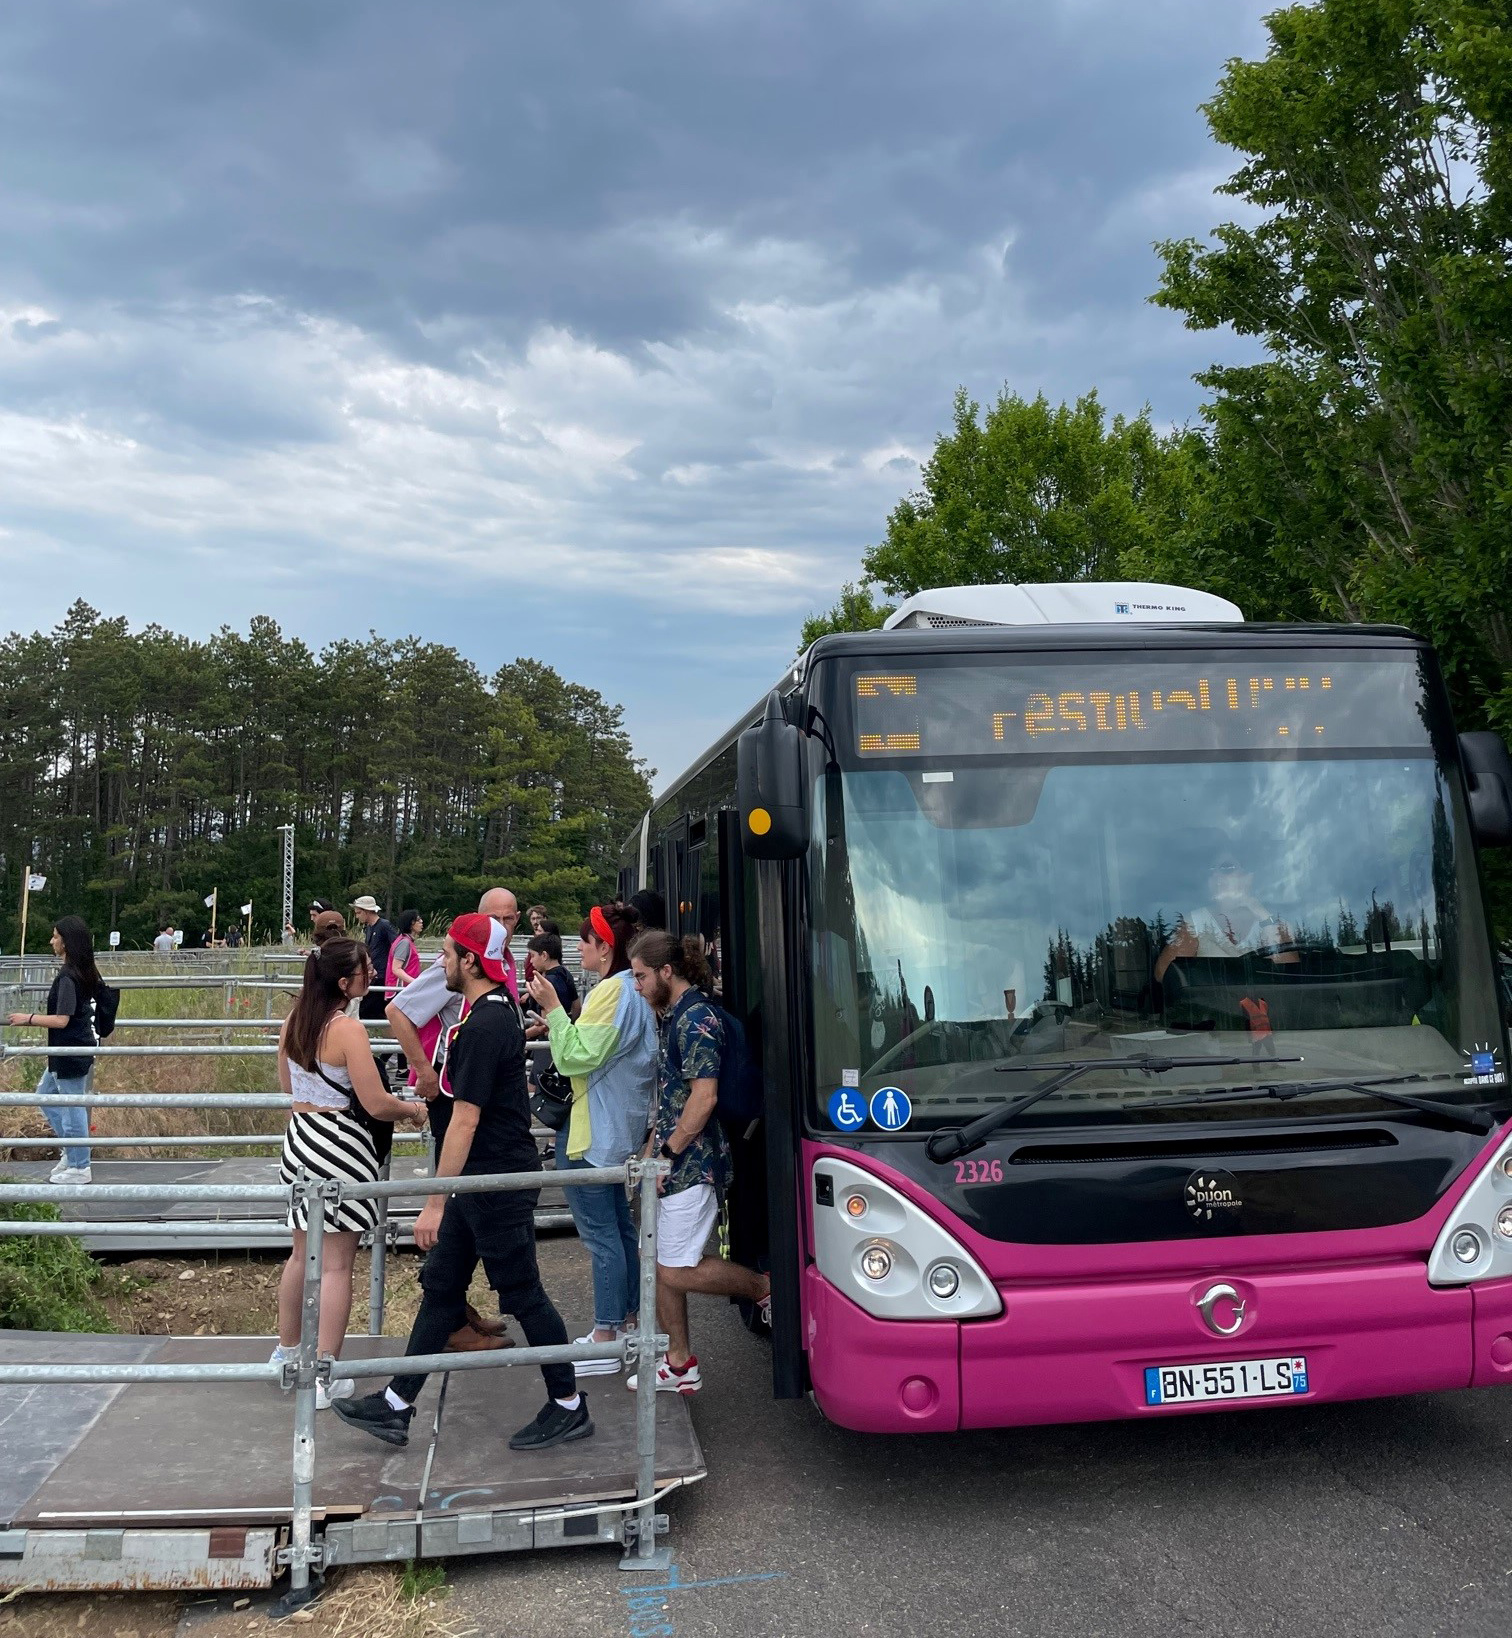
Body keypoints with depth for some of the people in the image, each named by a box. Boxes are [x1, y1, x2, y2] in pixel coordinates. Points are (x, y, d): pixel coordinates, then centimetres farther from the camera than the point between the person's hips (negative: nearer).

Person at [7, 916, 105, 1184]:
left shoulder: (68, 977, -22)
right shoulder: (83, 971, 6)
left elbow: (61, 1020, -23)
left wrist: (28, 1018, -12)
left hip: (71, 1052, -10)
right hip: (69, 1050, 10)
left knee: (72, 1107, 1)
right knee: (45, 1095, 23)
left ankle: (79, 1168, 13)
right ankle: (72, 1150, 29)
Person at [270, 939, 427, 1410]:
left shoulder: (294, 1020, 4)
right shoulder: (349, 1030, -20)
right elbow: (377, 1104, -20)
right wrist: (413, 1110, -2)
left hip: (299, 1138, 8)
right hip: (340, 1145, -8)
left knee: (303, 1252, 21)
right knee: (337, 1263, 1)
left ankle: (286, 1352, 35)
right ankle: (325, 1376, 6)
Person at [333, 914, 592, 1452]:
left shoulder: (483, 1027, -23)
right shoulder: (500, 1009, 8)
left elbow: (465, 1122, -24)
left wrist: (435, 1202, -20)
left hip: (498, 1182, -10)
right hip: (481, 1180, 10)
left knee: (522, 1294, 2)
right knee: (440, 1287, 14)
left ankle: (569, 1407, 17)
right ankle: (396, 1406, 23)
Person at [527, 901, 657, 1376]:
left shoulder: (612, 991, -20)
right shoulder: (633, 989, 12)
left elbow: (578, 1057, -21)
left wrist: (553, 1008, -18)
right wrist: (556, 1023, 12)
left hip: (591, 1134, -11)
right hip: (616, 1130, 11)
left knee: (601, 1234, -5)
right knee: (618, 1226, 18)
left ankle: (604, 1342, 2)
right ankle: (630, 1319, 29)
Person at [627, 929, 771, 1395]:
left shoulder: (696, 1020, -17)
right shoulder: (674, 1016, 14)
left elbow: (704, 1096, -23)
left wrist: (668, 1152, -17)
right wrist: (652, 1147, 16)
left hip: (693, 1163, -10)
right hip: (673, 1162, 10)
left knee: (677, 1270, -5)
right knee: (661, 1264, 12)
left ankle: (765, 1287, 13)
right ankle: (679, 1363, 22)